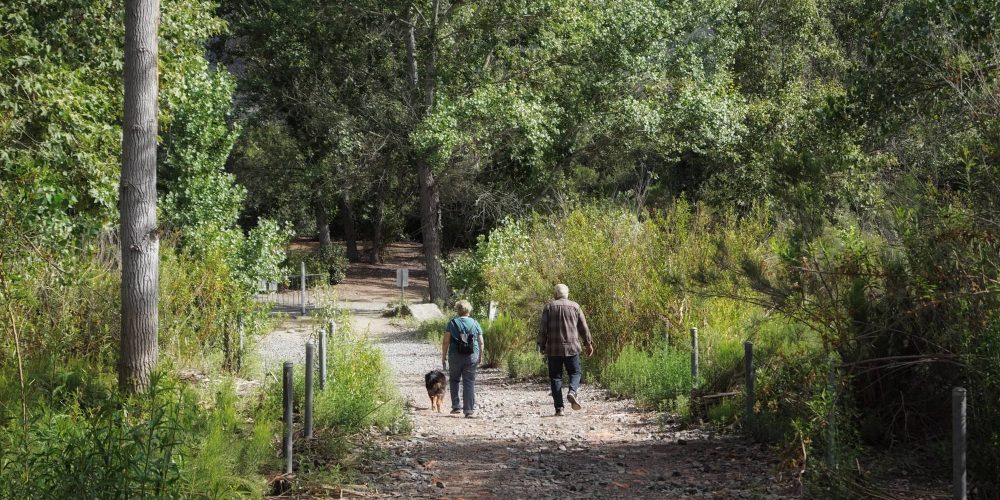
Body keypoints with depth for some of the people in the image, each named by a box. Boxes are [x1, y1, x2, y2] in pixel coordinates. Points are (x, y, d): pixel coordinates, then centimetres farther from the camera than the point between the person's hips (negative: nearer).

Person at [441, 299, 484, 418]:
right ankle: (469, 410, 0)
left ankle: (456, 406, 15)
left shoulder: (452, 323, -2)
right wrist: (480, 357, 15)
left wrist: (444, 356, 3)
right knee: (469, 383, 3)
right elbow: (481, 342, 4)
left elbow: (446, 341, -5)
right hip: (472, 357, 1)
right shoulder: (475, 323, 4)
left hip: (455, 356, -1)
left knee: (454, 380, 18)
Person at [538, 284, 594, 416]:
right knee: (575, 372, 12)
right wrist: (588, 343, 15)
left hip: (553, 349, 0)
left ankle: (559, 408, -2)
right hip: (572, 348, 0)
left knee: (555, 377, 5)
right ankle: (572, 392, -18)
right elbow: (583, 327, 6)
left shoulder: (549, 307, 4)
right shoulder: (575, 306, 6)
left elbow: (542, 328, -1)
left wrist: (542, 346, 7)